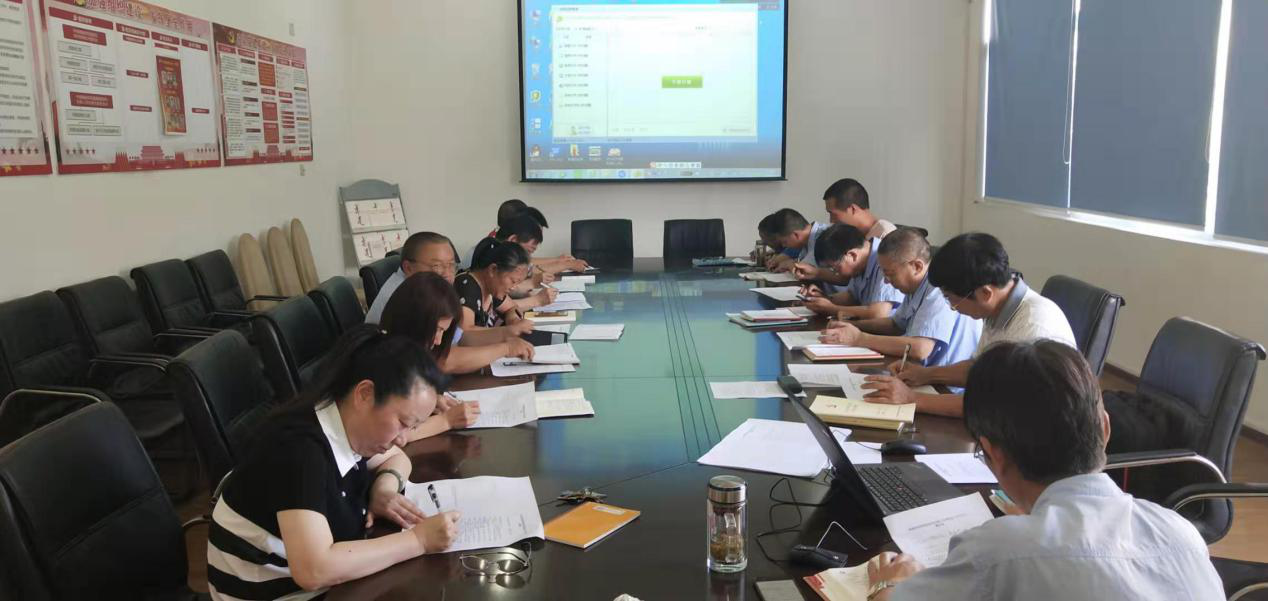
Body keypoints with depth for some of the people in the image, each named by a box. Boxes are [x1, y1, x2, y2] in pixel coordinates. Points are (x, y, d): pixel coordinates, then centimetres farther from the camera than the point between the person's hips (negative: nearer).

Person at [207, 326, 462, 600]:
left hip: (327, 577, 7)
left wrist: (385, 489, -7)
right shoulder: (298, 446, -27)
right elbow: (314, 570, -35)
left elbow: (397, 458, 14)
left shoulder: (345, 422, -5)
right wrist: (418, 540, -29)